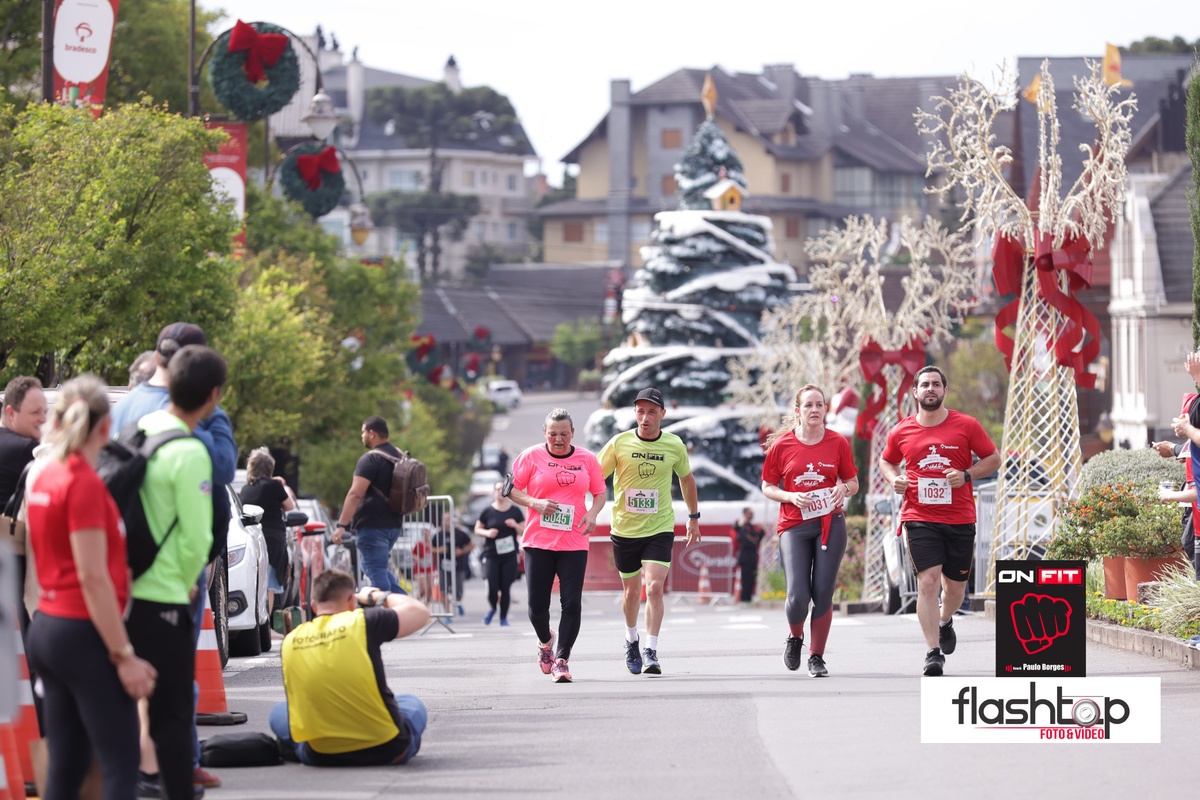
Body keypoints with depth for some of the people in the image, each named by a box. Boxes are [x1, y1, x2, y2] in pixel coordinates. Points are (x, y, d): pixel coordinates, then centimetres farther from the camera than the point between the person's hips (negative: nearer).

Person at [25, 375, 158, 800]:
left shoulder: (45, 478, 10)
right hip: (84, 634, -9)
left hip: (46, 626, 9)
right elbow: (93, 579, -18)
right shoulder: (85, 483, -15)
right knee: (122, 765, -6)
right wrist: (124, 656, -16)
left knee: (66, 764, 10)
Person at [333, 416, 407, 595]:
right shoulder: (399, 456, 14)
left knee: (376, 573, -6)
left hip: (372, 526, -9)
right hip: (394, 525, 9)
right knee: (378, 568, 21)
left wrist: (341, 525, -23)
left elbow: (356, 494, -22)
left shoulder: (370, 459, -14)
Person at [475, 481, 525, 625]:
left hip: (510, 555, 1)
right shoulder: (488, 511, 3)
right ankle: (492, 608, 22)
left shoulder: (515, 511, 7)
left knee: (506, 588, -3)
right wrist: (487, 533, -10)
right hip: (491, 555, -1)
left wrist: (515, 526, -11)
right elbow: (477, 529, 11)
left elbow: (524, 531, 10)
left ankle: (503, 618, 11)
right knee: (492, 588, -9)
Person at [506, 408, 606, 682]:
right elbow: (511, 490, 4)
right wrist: (534, 503, -13)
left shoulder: (587, 459, 6)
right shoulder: (531, 457, 0)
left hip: (574, 543, 1)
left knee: (572, 603, -10)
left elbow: (600, 492, 15)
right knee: (537, 605, -1)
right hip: (538, 542, -1)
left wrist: (592, 513, -5)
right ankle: (545, 641, 31)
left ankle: (561, 660, -3)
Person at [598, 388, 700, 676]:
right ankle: (631, 640, 38)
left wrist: (694, 518, 19)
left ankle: (651, 652, -13)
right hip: (625, 529, 1)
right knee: (632, 591, 11)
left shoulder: (674, 445, -3)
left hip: (660, 528, -1)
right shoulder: (619, 444, -7)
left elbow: (686, 478, 15)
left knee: (654, 587, -17)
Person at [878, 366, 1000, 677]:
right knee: (928, 581, -15)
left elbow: (993, 458, 6)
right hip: (919, 518, -1)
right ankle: (934, 652, -14)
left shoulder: (966, 425, -1)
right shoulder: (902, 432, 3)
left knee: (955, 586, 12)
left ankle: (945, 621, 46)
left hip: (960, 519, 1)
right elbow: (887, 461, 21)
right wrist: (894, 479, -1)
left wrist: (966, 475, -11)